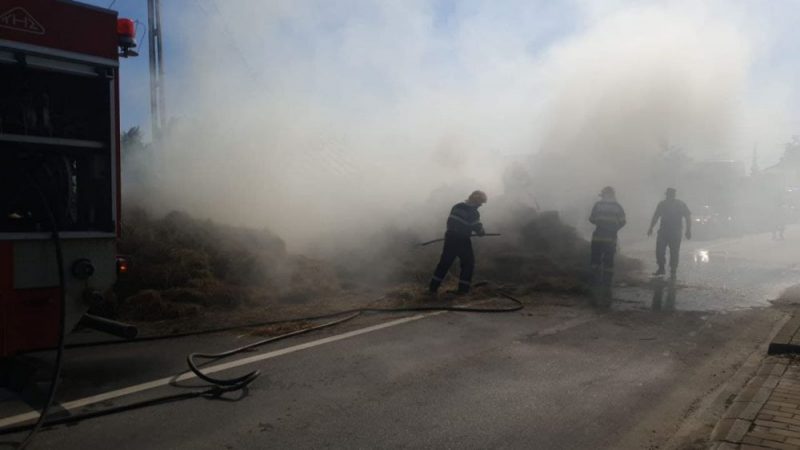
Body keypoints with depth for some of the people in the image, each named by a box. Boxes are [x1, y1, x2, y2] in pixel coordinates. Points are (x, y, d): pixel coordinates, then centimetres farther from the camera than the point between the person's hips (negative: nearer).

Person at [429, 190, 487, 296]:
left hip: (450, 237, 6)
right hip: (462, 240, -6)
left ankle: (433, 287, 10)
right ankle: (463, 289, 10)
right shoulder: (473, 212, -14)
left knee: (444, 262, 12)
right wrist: (482, 232, 14)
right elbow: (477, 228, -7)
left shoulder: (457, 206, 7)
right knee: (468, 263, 11)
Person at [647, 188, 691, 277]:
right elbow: (656, 216, 15)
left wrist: (688, 231, -6)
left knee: (674, 252, -1)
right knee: (659, 250, -3)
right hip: (663, 231, 3)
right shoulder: (662, 204, 7)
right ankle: (661, 269, 11)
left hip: (675, 233, -3)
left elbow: (688, 217, 0)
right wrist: (651, 228, 12)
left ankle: (673, 272, 8)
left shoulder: (681, 205, -2)